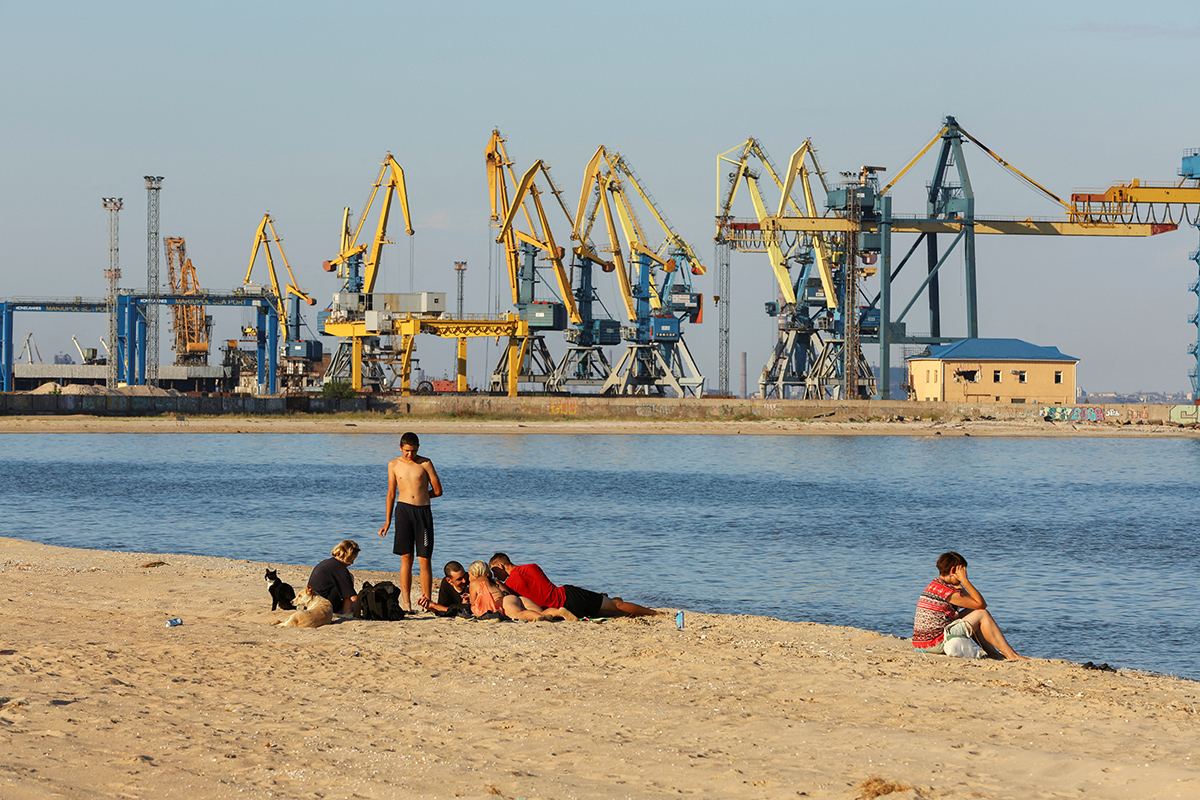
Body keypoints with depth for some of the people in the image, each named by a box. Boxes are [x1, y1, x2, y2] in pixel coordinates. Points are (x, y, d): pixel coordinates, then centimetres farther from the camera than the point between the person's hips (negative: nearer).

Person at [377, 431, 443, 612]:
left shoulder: (425, 463, 2)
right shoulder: (394, 465, 10)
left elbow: (437, 491, 6)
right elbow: (391, 494, 15)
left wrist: (420, 495, 12)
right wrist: (388, 521, 13)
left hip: (423, 511, -1)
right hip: (403, 510, 1)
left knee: (424, 560, -4)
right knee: (406, 558, -3)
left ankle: (426, 602, -2)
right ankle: (405, 602, -3)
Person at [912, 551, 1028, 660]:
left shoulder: (934, 584, 13)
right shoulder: (949, 593, -16)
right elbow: (981, 604, -9)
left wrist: (958, 585, 8)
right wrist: (964, 580, -9)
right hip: (937, 643, -10)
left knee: (970, 612, 21)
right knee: (982, 614, -3)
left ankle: (994, 653, 22)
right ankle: (1011, 655, -1)